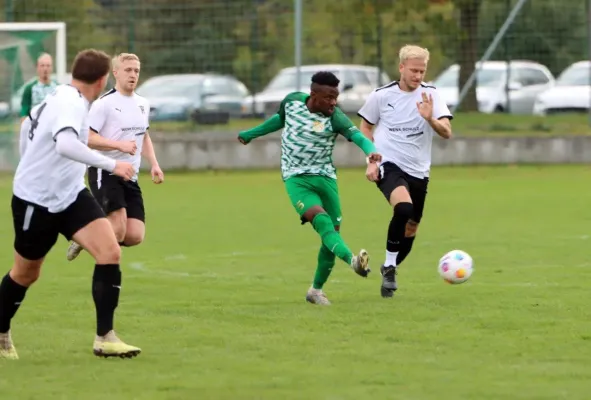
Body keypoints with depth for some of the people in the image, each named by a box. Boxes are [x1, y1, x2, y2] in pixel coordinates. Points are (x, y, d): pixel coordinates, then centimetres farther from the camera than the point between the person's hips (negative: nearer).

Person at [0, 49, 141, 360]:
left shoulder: (61, 96, 3)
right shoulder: (72, 104, -24)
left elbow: (28, 123, 20)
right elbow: (65, 144, -44)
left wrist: (31, 166, 32)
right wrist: (111, 165, -42)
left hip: (70, 194, 8)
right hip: (35, 201, -8)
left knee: (110, 252, -13)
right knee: (26, 273, 12)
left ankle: (104, 338, -13)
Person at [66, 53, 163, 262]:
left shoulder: (143, 104, 14)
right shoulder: (104, 103, -10)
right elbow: (87, 138, -16)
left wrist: (154, 164, 14)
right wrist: (120, 145, -24)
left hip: (130, 177, 7)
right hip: (105, 173, -7)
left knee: (135, 236, -4)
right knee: (119, 229, -22)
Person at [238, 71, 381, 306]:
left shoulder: (335, 117, -11)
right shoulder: (292, 101, -3)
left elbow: (357, 136, -27)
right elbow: (280, 119, 19)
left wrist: (371, 152, -50)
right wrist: (250, 134, 33)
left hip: (325, 179, 1)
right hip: (296, 180, -1)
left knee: (333, 232, 0)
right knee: (322, 221, -25)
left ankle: (316, 290, 18)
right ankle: (353, 260, -46)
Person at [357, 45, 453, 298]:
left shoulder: (430, 95, -4)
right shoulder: (381, 95, -4)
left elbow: (447, 133, -12)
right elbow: (365, 127, 11)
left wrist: (430, 119, -33)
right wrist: (371, 161, 0)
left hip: (418, 171, 3)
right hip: (389, 165, -3)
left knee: (411, 227, 11)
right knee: (404, 208, -30)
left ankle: (390, 271, 36)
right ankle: (389, 265, -15)